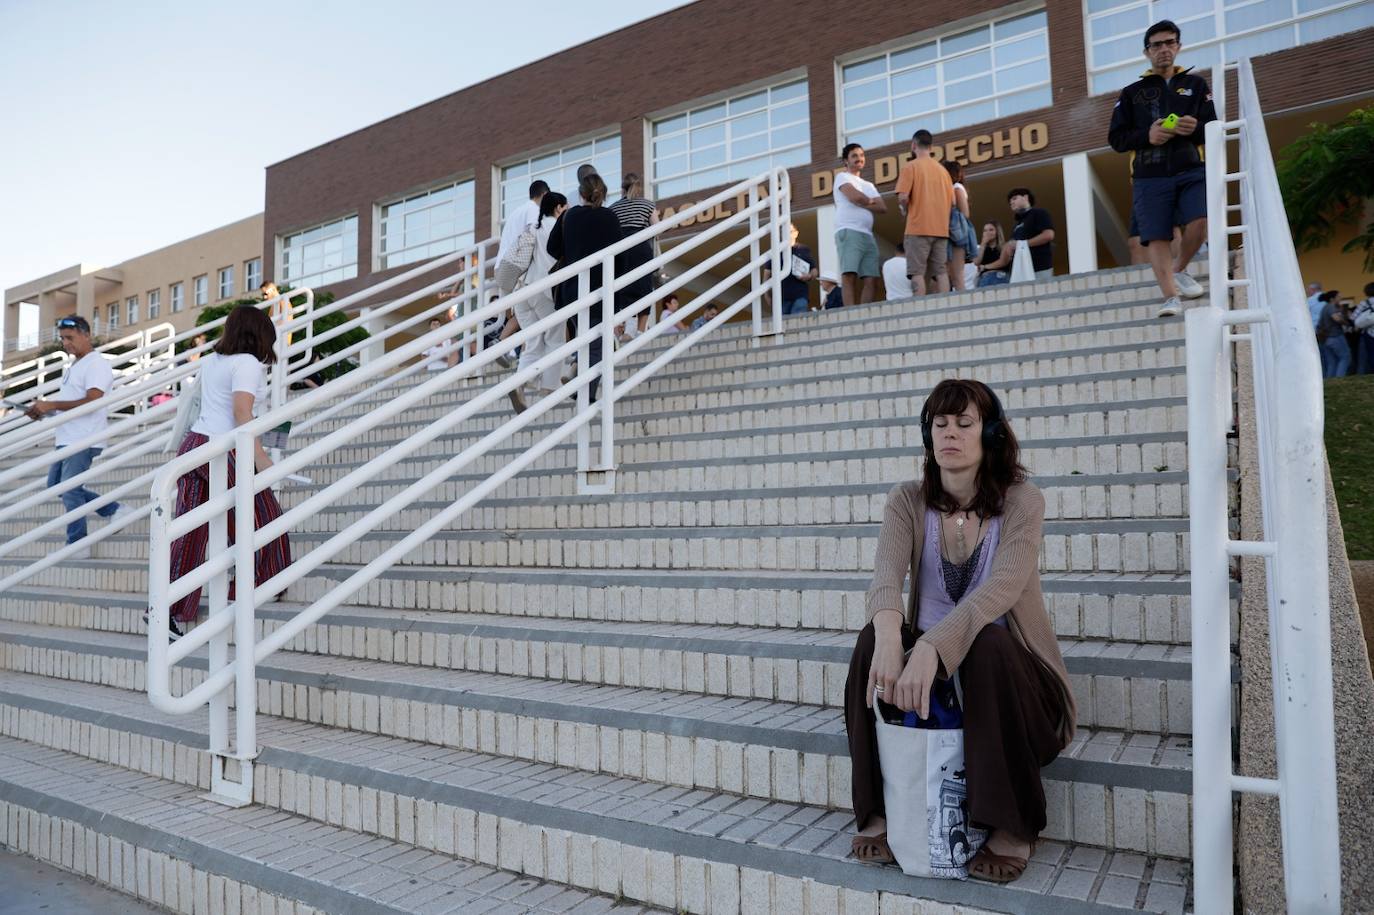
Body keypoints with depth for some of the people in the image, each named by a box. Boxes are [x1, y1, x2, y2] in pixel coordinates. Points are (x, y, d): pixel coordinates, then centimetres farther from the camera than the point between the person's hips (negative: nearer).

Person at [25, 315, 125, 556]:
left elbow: (91, 402, -22)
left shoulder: (96, 364, -12)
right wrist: (43, 409, 9)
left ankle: (77, 546, 4)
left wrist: (50, 405, -20)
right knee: (55, 485, 15)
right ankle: (113, 510, 21)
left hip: (84, 441, -10)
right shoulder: (74, 365, 18)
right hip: (67, 439, 10)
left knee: (70, 491, -7)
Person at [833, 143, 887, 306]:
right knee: (849, 276, -19)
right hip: (848, 232, -7)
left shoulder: (868, 185, 29)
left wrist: (861, 202, 0)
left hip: (868, 235, 7)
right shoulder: (842, 177, 10)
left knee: (871, 279, -5)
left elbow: (883, 207, 14)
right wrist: (870, 201, 11)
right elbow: (854, 196, -9)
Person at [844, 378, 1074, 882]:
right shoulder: (908, 501, -3)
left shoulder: (1022, 502, -11)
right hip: (929, 664, 2)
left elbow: (1002, 585, -29)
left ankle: (1011, 827, -19)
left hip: (1007, 671, -2)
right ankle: (879, 812, -14)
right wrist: (890, 638, -45)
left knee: (988, 640, -34)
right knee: (873, 637, -27)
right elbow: (886, 576, -22)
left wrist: (932, 647, -45)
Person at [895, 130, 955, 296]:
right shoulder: (942, 169, 16)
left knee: (917, 272, -6)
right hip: (941, 228, 5)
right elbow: (952, 202, 12)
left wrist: (905, 209, 8)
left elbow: (903, 197, -12)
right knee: (941, 272, 4)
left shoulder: (910, 166, -1)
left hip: (918, 228, -5)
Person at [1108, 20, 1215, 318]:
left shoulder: (1196, 84, 19)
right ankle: (1171, 296, -12)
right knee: (1157, 237, -11)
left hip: (1191, 170, 0)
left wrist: (1196, 129, -12)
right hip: (1149, 177, 0)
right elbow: (1116, 138, 9)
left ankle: (1179, 270, 3)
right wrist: (1147, 135, -11)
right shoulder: (1132, 92, 16)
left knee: (1201, 221, -21)